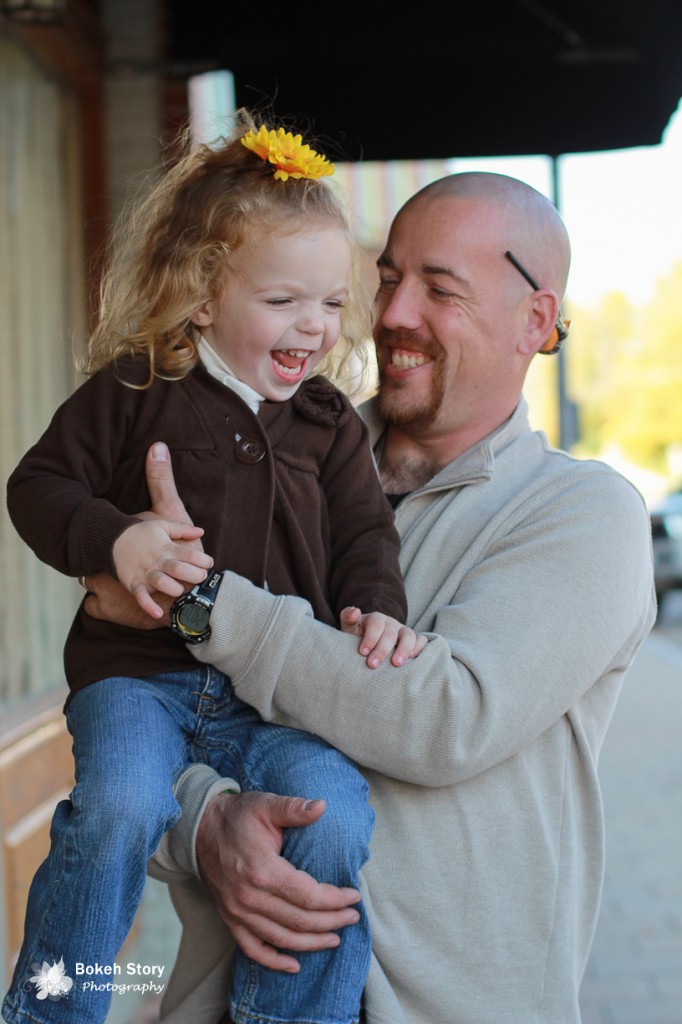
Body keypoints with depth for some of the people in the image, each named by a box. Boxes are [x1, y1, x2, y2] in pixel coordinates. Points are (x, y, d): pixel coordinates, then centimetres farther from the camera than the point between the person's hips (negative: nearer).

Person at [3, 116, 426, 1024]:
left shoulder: (329, 422, 14)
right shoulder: (132, 393, 2)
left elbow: (363, 531, 15)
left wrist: (375, 606, -7)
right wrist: (114, 540, -16)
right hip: (137, 671, -3)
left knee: (336, 818, -22)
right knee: (120, 808, -30)